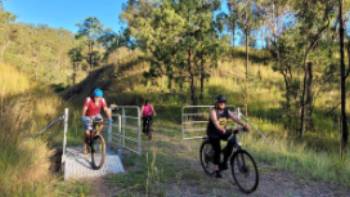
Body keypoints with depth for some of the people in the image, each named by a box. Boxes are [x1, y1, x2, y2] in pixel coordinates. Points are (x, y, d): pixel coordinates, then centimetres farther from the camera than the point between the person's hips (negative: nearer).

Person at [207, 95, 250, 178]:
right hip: (213, 133, -5)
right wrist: (222, 130, -53)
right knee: (217, 150, -12)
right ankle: (217, 170, 8)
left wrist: (244, 125, -34)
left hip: (222, 132, 5)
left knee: (232, 140, -19)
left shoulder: (227, 111, -4)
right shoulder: (213, 111, -19)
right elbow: (215, 122, -35)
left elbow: (235, 118, -17)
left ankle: (224, 161, -3)